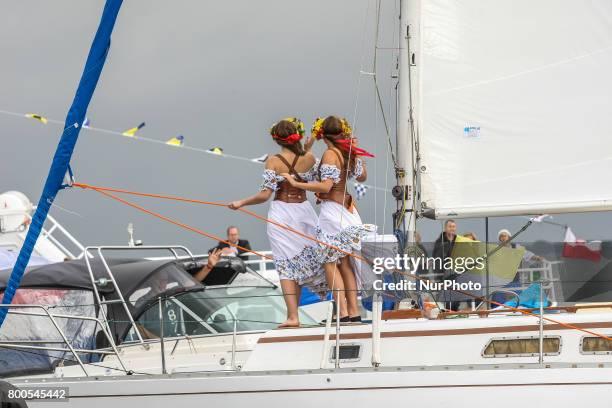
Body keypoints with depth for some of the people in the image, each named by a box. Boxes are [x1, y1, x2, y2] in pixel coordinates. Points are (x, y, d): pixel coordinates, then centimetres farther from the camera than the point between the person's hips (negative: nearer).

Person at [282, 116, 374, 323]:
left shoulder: (330, 154, -14)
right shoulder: (350, 152, 8)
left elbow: (326, 186, -22)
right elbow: (362, 176, 25)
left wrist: (296, 184, -19)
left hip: (332, 209, -8)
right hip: (348, 209, 8)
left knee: (330, 262, -3)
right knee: (345, 262, 12)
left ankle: (343, 312, -10)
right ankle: (354, 310, 11)